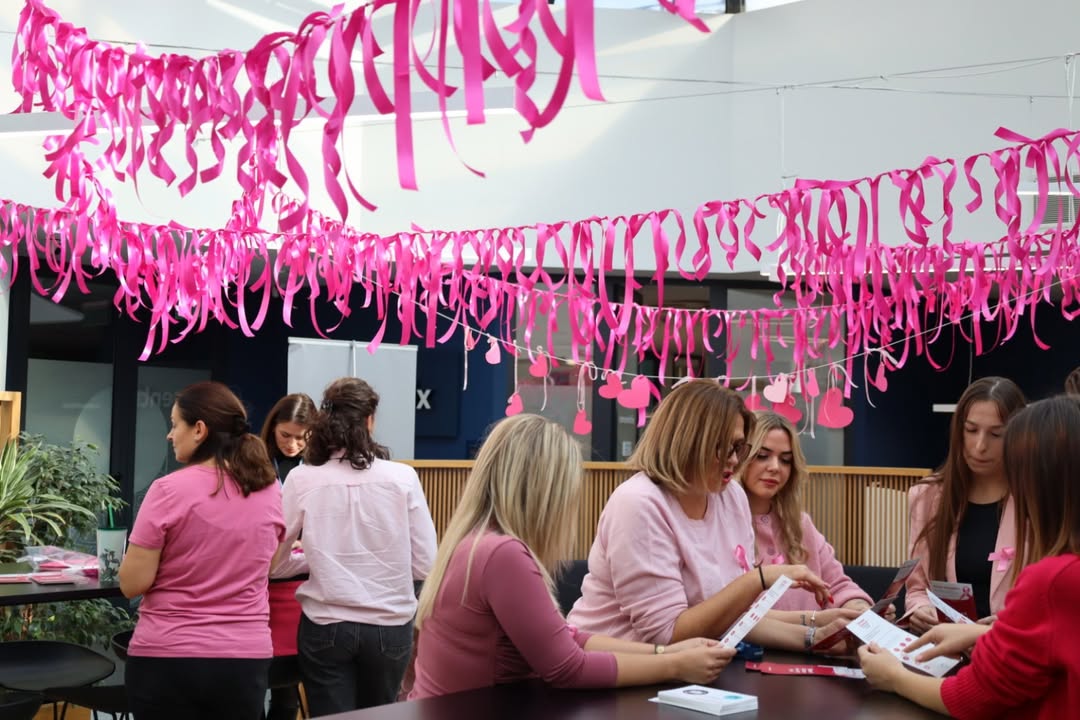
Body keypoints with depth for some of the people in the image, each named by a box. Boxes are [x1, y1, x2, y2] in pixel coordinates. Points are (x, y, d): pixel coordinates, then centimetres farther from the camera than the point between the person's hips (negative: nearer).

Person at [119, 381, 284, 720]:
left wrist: (146, 543, 7)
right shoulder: (269, 491, 1)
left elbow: (132, 584, -10)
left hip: (168, 657, -4)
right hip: (246, 657, 4)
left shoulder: (169, 490, -13)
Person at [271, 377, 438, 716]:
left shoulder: (302, 480, -7)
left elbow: (272, 558, 2)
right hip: (390, 626, 1)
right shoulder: (403, 477, -8)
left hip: (325, 627, -1)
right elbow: (424, 565, -3)